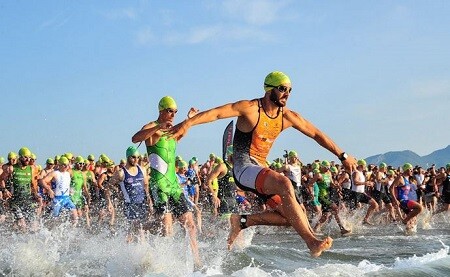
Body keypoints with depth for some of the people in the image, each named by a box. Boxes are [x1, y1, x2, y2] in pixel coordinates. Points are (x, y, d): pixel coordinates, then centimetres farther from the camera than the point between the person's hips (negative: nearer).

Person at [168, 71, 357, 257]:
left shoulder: (287, 116, 7)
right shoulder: (250, 108, -10)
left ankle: (242, 221, 10)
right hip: (244, 168, -8)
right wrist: (187, 124, -34)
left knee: (294, 215, -3)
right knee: (285, 184, -33)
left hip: (261, 169, 8)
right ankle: (311, 242, -35)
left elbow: (316, 135, 15)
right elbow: (216, 113, -20)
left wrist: (342, 156, 18)